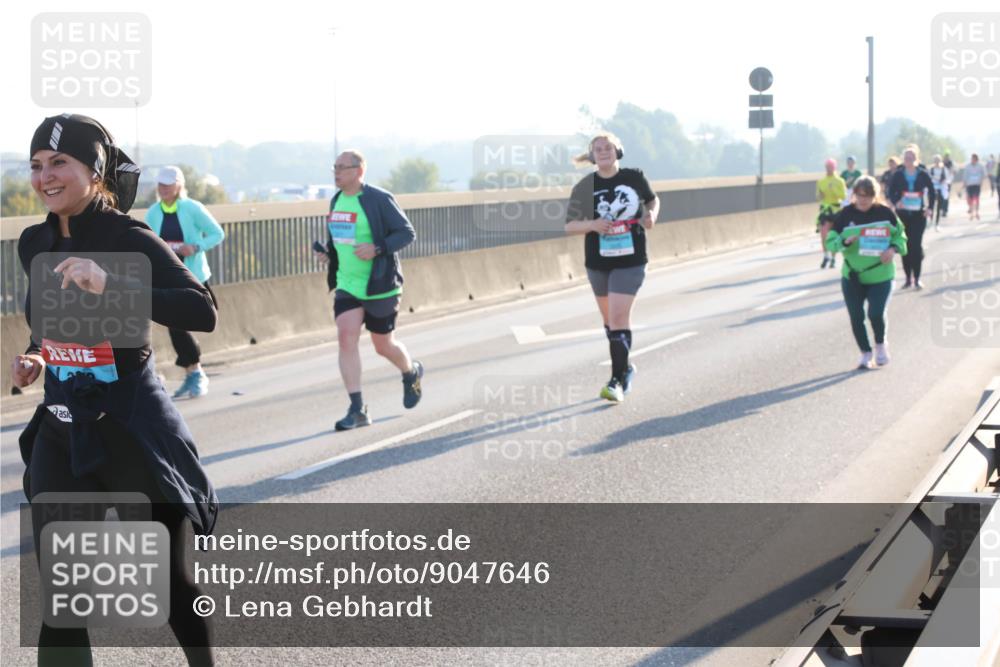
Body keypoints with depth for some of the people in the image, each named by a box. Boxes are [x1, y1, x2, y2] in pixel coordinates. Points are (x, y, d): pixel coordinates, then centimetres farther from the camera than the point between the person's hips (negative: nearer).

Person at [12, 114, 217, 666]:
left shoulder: (128, 240, -14)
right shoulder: (34, 244, 3)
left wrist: (110, 285, -36)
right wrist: (34, 357, 1)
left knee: (169, 580, 9)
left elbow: (202, 313, -28)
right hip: (61, 432, 4)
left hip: (135, 429, -4)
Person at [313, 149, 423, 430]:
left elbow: (407, 233, -13)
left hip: (379, 285, -5)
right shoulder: (337, 200, 7)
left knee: (383, 345, 8)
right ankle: (357, 410, -13)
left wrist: (377, 249, -27)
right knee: (346, 338, -13)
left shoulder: (379, 199, -13)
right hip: (347, 286, 5)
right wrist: (328, 253, 3)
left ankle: (411, 373, 43)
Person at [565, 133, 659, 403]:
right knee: (610, 319, 16)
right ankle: (625, 368, 37)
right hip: (598, 261, 3)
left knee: (619, 317, -14)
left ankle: (618, 380, -12)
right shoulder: (584, 187, -3)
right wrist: (592, 224, -21)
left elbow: (653, 199, 17)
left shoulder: (635, 177, -2)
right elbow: (569, 225, -2)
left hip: (630, 261, -3)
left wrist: (651, 215, -5)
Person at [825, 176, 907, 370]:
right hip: (852, 276, 2)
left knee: (876, 313, -13)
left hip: (880, 275, -2)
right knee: (856, 317, 4)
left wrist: (893, 249, -13)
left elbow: (900, 236, 7)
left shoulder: (885, 213, -4)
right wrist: (845, 242, -23)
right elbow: (831, 242, -2)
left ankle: (881, 344, 18)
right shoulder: (845, 215, -4)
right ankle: (865, 353, 24)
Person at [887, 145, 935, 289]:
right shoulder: (898, 174, -1)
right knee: (906, 245, 4)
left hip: (919, 214, -1)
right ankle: (908, 278, 13)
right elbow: (891, 192, -1)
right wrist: (895, 202, -20)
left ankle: (917, 278, 2)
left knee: (917, 245, -4)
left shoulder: (923, 174, -2)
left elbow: (931, 191, 6)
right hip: (903, 214, 1)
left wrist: (930, 208, -3)